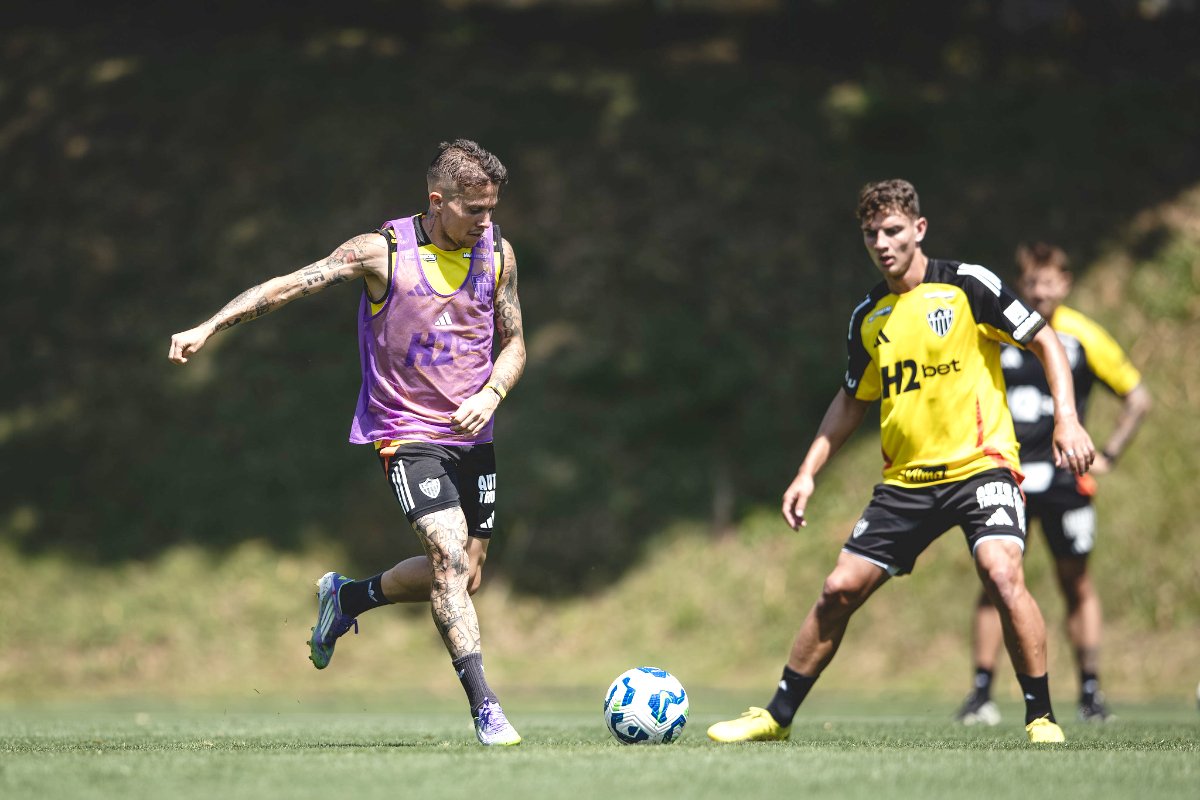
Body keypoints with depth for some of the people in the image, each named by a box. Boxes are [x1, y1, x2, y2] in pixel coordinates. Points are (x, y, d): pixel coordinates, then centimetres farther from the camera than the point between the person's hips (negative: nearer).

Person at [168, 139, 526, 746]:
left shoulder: (497, 253, 3)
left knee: (463, 577, 9)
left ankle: (346, 597, 35)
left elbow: (513, 343, 11)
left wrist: (491, 394, -9)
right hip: (406, 432, -6)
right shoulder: (383, 252, -11)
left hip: (471, 435, 6)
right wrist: (210, 327, -20)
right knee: (451, 559, -20)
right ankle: (483, 707, -21)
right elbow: (290, 285, -11)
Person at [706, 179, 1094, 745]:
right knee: (840, 588, 1)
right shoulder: (867, 317, 9)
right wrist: (808, 473, 14)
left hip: (980, 462, -5)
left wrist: (1066, 420, -14)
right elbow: (852, 401, 21)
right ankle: (778, 716, 15)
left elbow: (1045, 342, -1)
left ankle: (1041, 718, -15)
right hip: (905, 479, 5)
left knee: (1001, 572, -27)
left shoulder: (968, 285, -6)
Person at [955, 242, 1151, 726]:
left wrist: (1107, 455, 3)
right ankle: (982, 695, -3)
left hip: (1064, 477, 0)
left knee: (1077, 584, 4)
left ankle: (1090, 692, 13)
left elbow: (1137, 398, 8)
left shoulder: (1083, 338, 0)